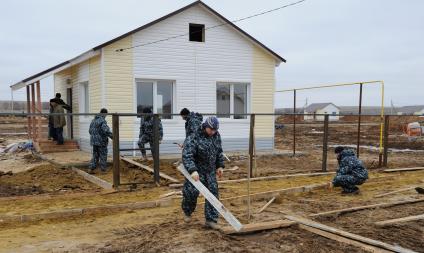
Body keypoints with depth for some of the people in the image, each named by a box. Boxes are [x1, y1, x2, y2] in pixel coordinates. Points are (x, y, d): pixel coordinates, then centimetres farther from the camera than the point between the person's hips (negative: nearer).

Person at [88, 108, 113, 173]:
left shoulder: (93, 120, 11)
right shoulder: (103, 121, -15)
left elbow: (90, 131, 19)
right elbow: (106, 130, -27)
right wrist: (112, 136, -21)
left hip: (94, 141, 7)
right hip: (101, 141, -7)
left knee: (95, 156, 14)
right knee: (103, 156, 2)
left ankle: (92, 169, 9)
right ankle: (103, 170, 6)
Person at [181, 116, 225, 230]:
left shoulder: (216, 136, 2)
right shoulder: (193, 138, -20)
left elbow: (219, 152, 16)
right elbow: (187, 156, -28)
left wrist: (220, 166, 12)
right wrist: (192, 170, -39)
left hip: (210, 171, 6)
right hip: (196, 170, -5)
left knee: (213, 193, 0)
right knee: (192, 191, -12)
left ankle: (211, 220, 9)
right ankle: (187, 212, 20)